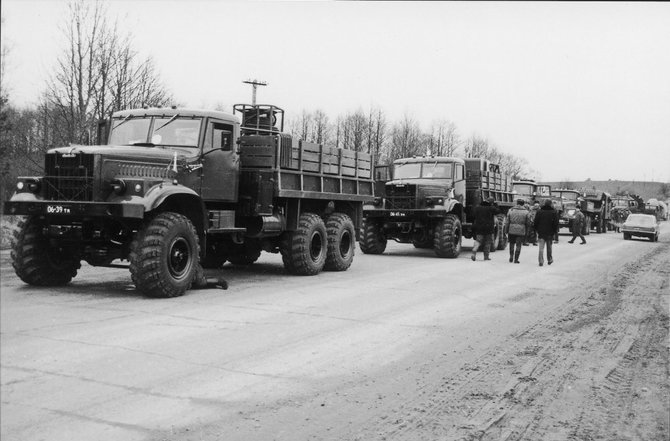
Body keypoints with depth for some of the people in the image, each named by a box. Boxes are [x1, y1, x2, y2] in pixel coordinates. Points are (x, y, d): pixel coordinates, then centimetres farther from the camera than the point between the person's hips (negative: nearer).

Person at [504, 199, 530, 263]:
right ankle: (516, 259, 4)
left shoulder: (511, 210, 3)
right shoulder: (526, 212, 0)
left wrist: (506, 231, 11)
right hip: (521, 231, -1)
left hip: (511, 230, 2)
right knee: (518, 245, 4)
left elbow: (507, 222, 4)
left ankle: (511, 257, 16)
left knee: (512, 243, 18)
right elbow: (528, 223, 2)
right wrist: (526, 232, 11)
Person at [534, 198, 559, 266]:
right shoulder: (554, 212, -4)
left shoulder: (539, 211, -1)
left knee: (541, 247, 0)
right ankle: (549, 260, 25)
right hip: (550, 233, 0)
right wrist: (555, 231, 4)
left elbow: (535, 222, 0)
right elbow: (556, 223, -4)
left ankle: (540, 261, -9)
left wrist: (536, 230, 8)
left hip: (541, 232, 0)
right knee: (549, 247, 14)